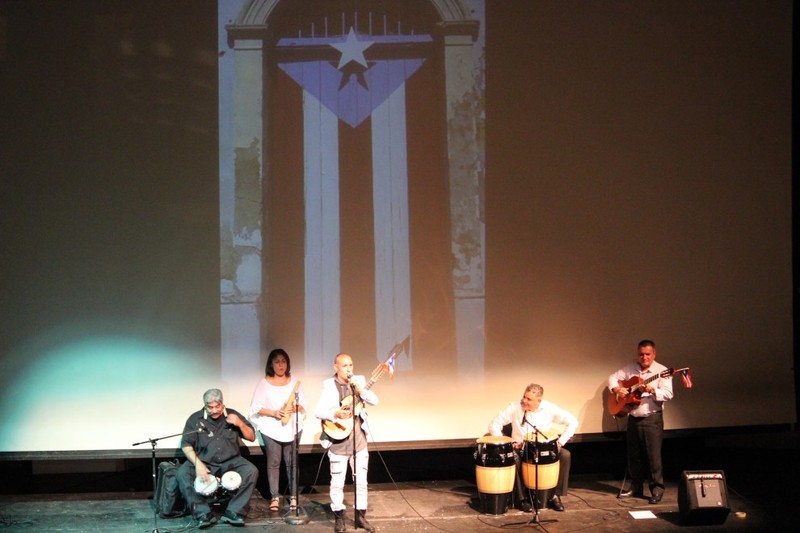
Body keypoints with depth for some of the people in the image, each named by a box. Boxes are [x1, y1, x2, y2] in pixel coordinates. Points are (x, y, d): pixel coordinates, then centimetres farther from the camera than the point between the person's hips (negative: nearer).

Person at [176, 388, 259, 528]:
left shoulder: (232, 415, 3)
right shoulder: (195, 419, -3)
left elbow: (251, 437, 5)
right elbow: (186, 445, -6)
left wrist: (240, 423, -15)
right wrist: (197, 464, -22)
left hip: (231, 462, 1)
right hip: (203, 462, -1)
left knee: (251, 471, -26)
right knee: (182, 473, -28)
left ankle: (234, 512, -20)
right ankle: (204, 514, -22)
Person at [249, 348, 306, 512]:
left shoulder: (294, 381, 5)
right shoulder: (264, 383, 0)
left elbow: (303, 405, 6)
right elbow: (256, 408, -3)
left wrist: (294, 408, -16)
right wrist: (274, 413, -16)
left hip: (292, 428, 1)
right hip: (271, 429, -1)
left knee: (292, 463, 4)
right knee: (273, 463, 2)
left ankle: (293, 496, 12)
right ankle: (275, 497, 9)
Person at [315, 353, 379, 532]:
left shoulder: (359, 381, 3)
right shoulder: (329, 386, -7)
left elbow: (374, 401, -7)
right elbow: (318, 411, -14)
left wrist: (360, 389, -22)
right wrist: (335, 414, -30)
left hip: (358, 440, 3)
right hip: (338, 442, -3)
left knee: (361, 480, 9)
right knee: (337, 482, 5)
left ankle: (360, 516, 20)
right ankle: (339, 518, 17)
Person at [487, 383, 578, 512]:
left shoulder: (549, 408, -10)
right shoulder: (514, 407, -11)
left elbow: (572, 422, -6)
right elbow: (494, 425, -8)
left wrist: (561, 441, -15)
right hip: (520, 448, -1)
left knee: (565, 455, -24)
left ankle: (555, 495, -10)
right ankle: (522, 498, -18)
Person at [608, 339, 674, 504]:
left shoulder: (662, 371, -8)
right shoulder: (630, 368, 7)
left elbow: (668, 394, -16)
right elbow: (613, 378, 15)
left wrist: (653, 390, -31)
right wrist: (617, 389, -4)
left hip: (652, 418, -5)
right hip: (633, 418, 5)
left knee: (653, 455, -6)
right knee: (634, 455, 13)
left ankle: (657, 488, 4)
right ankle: (636, 487, 24)